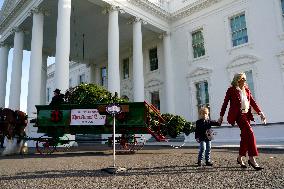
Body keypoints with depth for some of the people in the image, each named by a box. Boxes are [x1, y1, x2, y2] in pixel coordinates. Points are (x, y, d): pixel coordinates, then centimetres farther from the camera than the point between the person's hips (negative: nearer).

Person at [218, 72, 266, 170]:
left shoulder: (246, 89, 16)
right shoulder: (231, 90, -1)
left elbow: (253, 102, 11)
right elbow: (225, 103, 1)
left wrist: (260, 113, 0)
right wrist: (221, 116, 0)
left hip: (246, 114, 7)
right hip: (238, 114, -7)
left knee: (245, 136, 8)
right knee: (250, 133, -18)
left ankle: (240, 158, 21)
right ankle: (251, 159, -14)